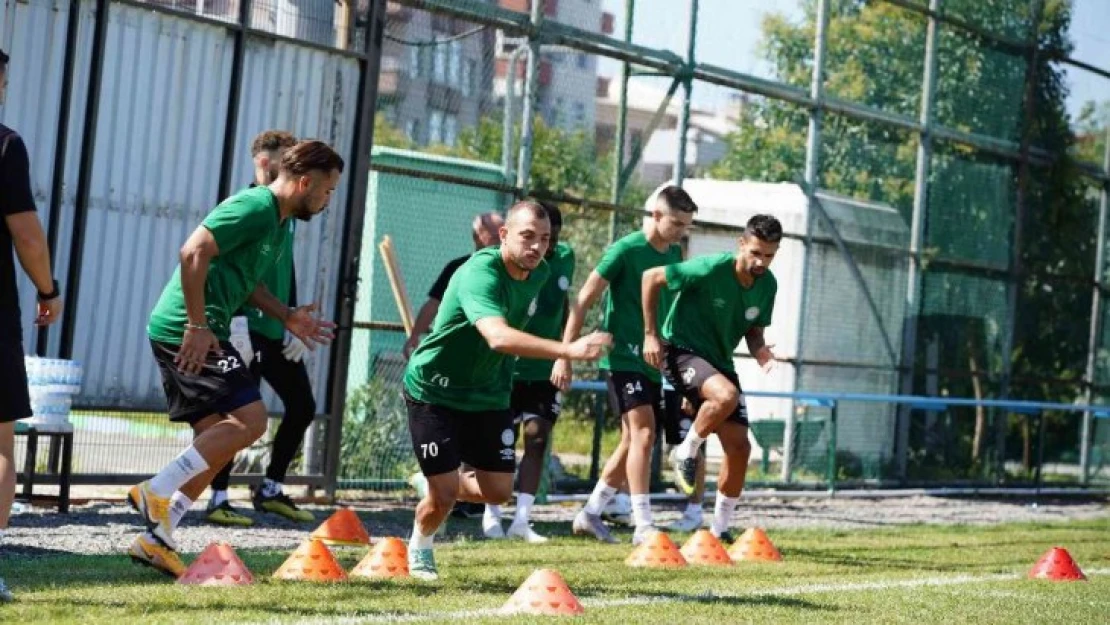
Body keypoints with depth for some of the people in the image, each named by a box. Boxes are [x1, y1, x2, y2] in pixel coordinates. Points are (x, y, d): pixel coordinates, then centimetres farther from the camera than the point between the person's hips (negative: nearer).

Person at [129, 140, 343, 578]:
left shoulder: (278, 224, 19)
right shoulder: (255, 208, -13)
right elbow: (194, 253, -21)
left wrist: (286, 316, 15)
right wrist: (197, 326, -22)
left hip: (198, 331, 11)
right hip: (187, 330, -11)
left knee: (219, 440, 10)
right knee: (251, 420, -14)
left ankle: (156, 540, 11)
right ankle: (157, 491, -12)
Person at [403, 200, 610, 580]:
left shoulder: (539, 274, -5)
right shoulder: (480, 274, -31)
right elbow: (498, 336, -49)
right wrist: (569, 350, -59)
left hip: (487, 394, 7)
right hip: (434, 390, -7)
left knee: (498, 490, 1)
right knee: (444, 493, -7)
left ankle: (437, 486, 34)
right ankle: (420, 548, 27)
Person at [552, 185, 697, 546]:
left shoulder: (674, 253, 10)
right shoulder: (626, 250, -12)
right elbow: (584, 300, -12)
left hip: (651, 361, 8)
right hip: (622, 357, -8)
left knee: (633, 441, 11)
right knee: (643, 433, -18)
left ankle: (590, 514, 23)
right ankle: (643, 526, -19)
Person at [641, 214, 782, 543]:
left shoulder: (767, 285, -1)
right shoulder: (710, 269, -22)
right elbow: (651, 278, -14)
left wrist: (760, 350, -10)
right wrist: (651, 334, -13)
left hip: (719, 361, 7)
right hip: (681, 351, -7)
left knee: (739, 446, -1)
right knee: (727, 395, -37)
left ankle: (720, 528, 14)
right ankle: (687, 452, -10)